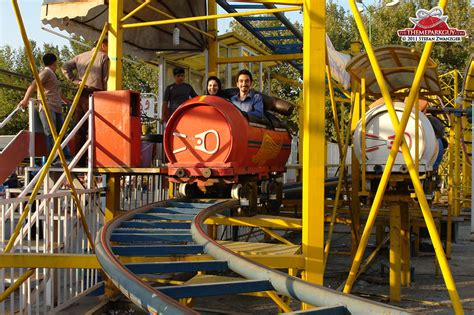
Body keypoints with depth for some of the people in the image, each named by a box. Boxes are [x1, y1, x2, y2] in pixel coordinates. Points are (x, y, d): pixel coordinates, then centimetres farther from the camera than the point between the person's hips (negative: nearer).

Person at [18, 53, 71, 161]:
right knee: (51, 133, -14)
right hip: (47, 108, -9)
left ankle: (67, 157, 6)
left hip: (57, 108, 9)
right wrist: (25, 100, -24)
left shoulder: (52, 75, 27)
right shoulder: (46, 72, -2)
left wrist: (68, 102, 45)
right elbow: (33, 85, -15)